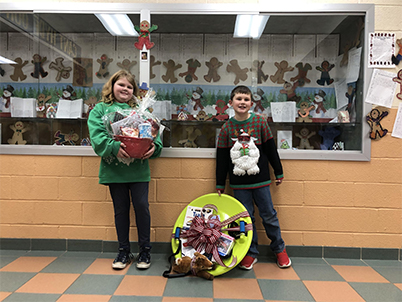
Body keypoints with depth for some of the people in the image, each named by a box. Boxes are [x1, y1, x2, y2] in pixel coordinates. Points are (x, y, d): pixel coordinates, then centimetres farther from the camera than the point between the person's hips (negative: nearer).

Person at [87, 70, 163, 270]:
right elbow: (97, 135, -8)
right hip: (114, 168, 0)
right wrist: (114, 147, -24)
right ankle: (124, 252, 26)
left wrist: (154, 146, -17)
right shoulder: (100, 109, 6)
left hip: (138, 168, 1)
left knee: (141, 206, -1)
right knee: (120, 209, 10)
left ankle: (145, 251, 18)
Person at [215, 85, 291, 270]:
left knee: (269, 215, 9)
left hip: (260, 180, 0)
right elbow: (222, 158, 3)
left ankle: (279, 249, 29)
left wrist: (279, 172, 7)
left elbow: (271, 149, 4)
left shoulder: (260, 122, -2)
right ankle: (251, 253, 24)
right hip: (239, 183, 1)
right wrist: (220, 184, 4)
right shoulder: (226, 128, -1)